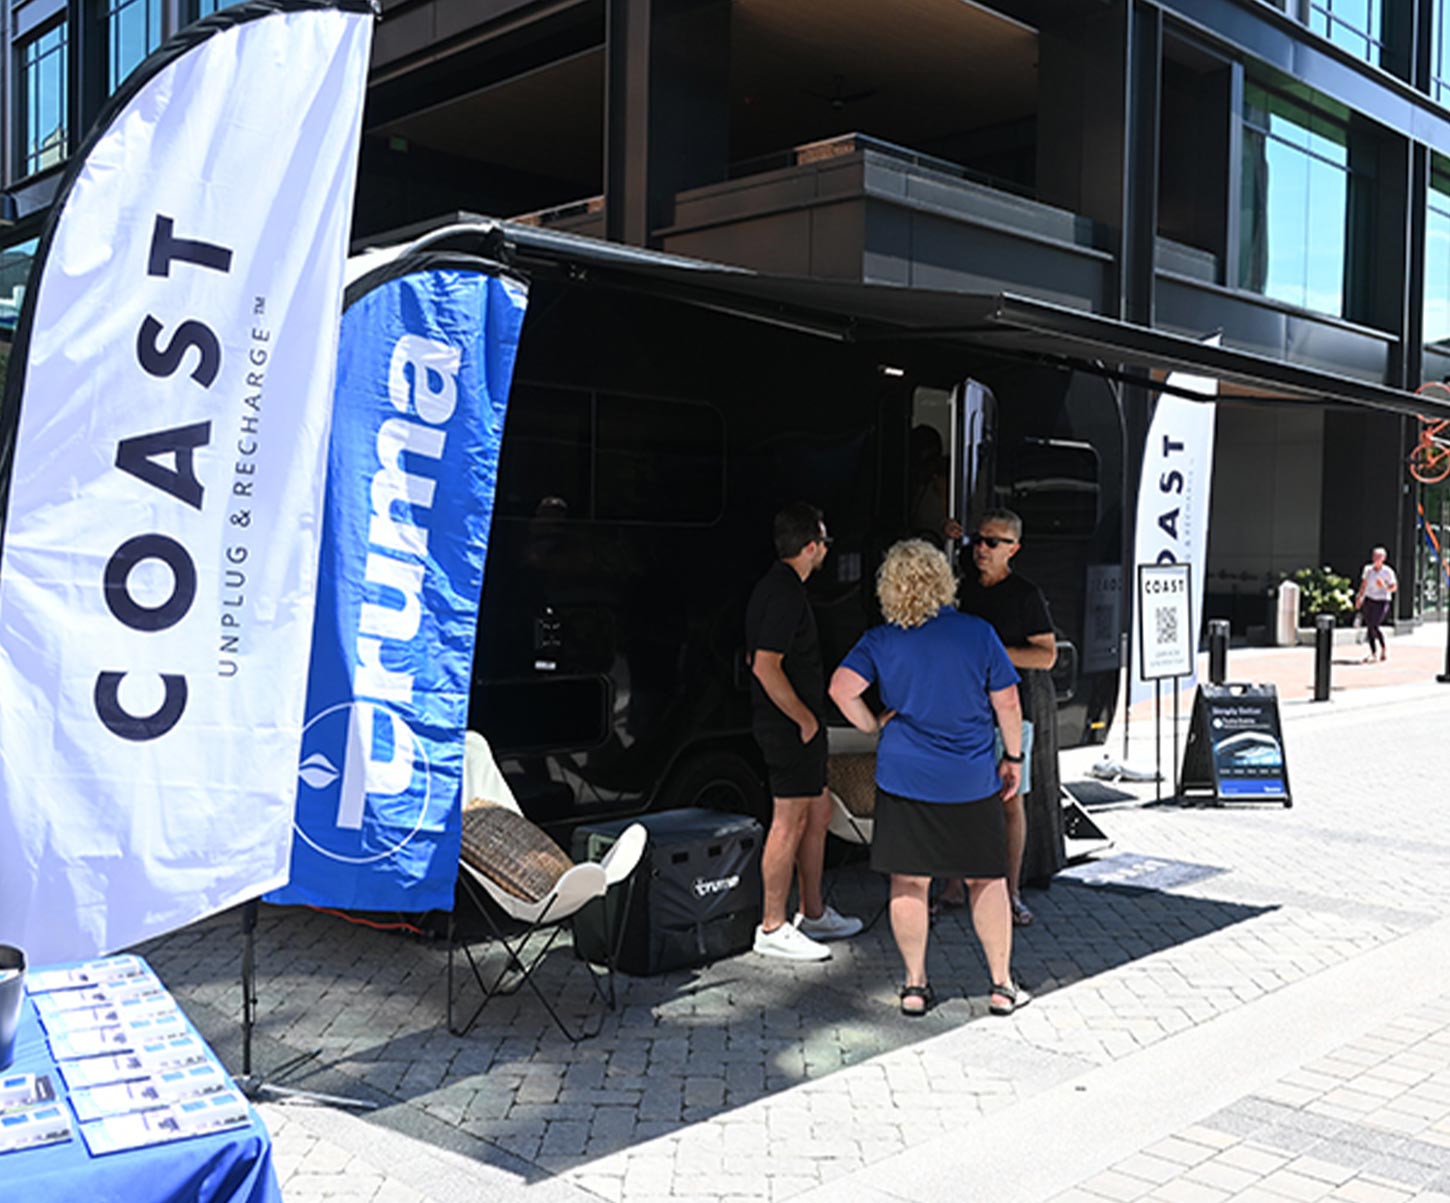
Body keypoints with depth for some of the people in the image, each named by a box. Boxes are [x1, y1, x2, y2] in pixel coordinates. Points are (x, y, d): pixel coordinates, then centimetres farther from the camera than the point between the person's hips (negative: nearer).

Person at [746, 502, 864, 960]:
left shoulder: (776, 587, 14)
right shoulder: (786, 593, -19)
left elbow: (756, 659, 21)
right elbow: (766, 667, -25)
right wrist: (806, 718, -16)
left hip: (791, 724, 11)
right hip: (791, 725, -11)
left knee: (818, 814, 17)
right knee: (790, 821, -4)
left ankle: (813, 914, 27)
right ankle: (773, 929, 4)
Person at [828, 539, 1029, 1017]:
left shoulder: (881, 641, -4)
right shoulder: (978, 633, -5)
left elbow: (842, 688, -16)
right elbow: (1007, 703, -1)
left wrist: (874, 726, 0)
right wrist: (1012, 756, 11)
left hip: (905, 776, 0)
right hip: (972, 780, 0)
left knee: (909, 883, 9)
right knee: (986, 880, 11)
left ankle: (915, 986, 14)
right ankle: (1002, 985, 17)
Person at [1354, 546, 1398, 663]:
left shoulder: (1388, 572, -10)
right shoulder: (1368, 569, 3)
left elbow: (1394, 588, -4)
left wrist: (1384, 586, -22)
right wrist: (1359, 597, 13)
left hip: (1381, 602, -5)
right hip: (1369, 600, 5)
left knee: (1374, 627, -14)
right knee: (1369, 627, 3)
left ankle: (1383, 649, 10)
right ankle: (1372, 653, 15)